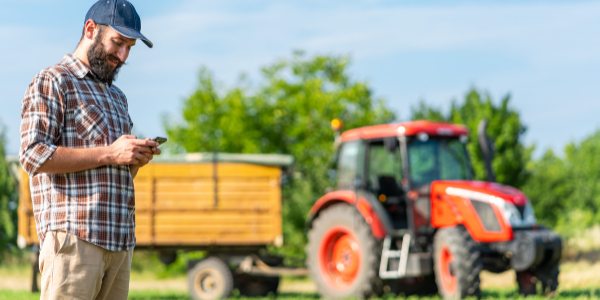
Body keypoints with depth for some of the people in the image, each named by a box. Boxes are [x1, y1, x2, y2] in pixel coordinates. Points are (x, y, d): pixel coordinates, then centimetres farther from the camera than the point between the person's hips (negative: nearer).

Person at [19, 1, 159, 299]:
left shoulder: (117, 97, 25)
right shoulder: (51, 83, 0)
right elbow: (34, 156, -13)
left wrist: (137, 158, 5)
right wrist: (109, 154, -15)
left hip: (119, 240, 8)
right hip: (72, 237, -8)